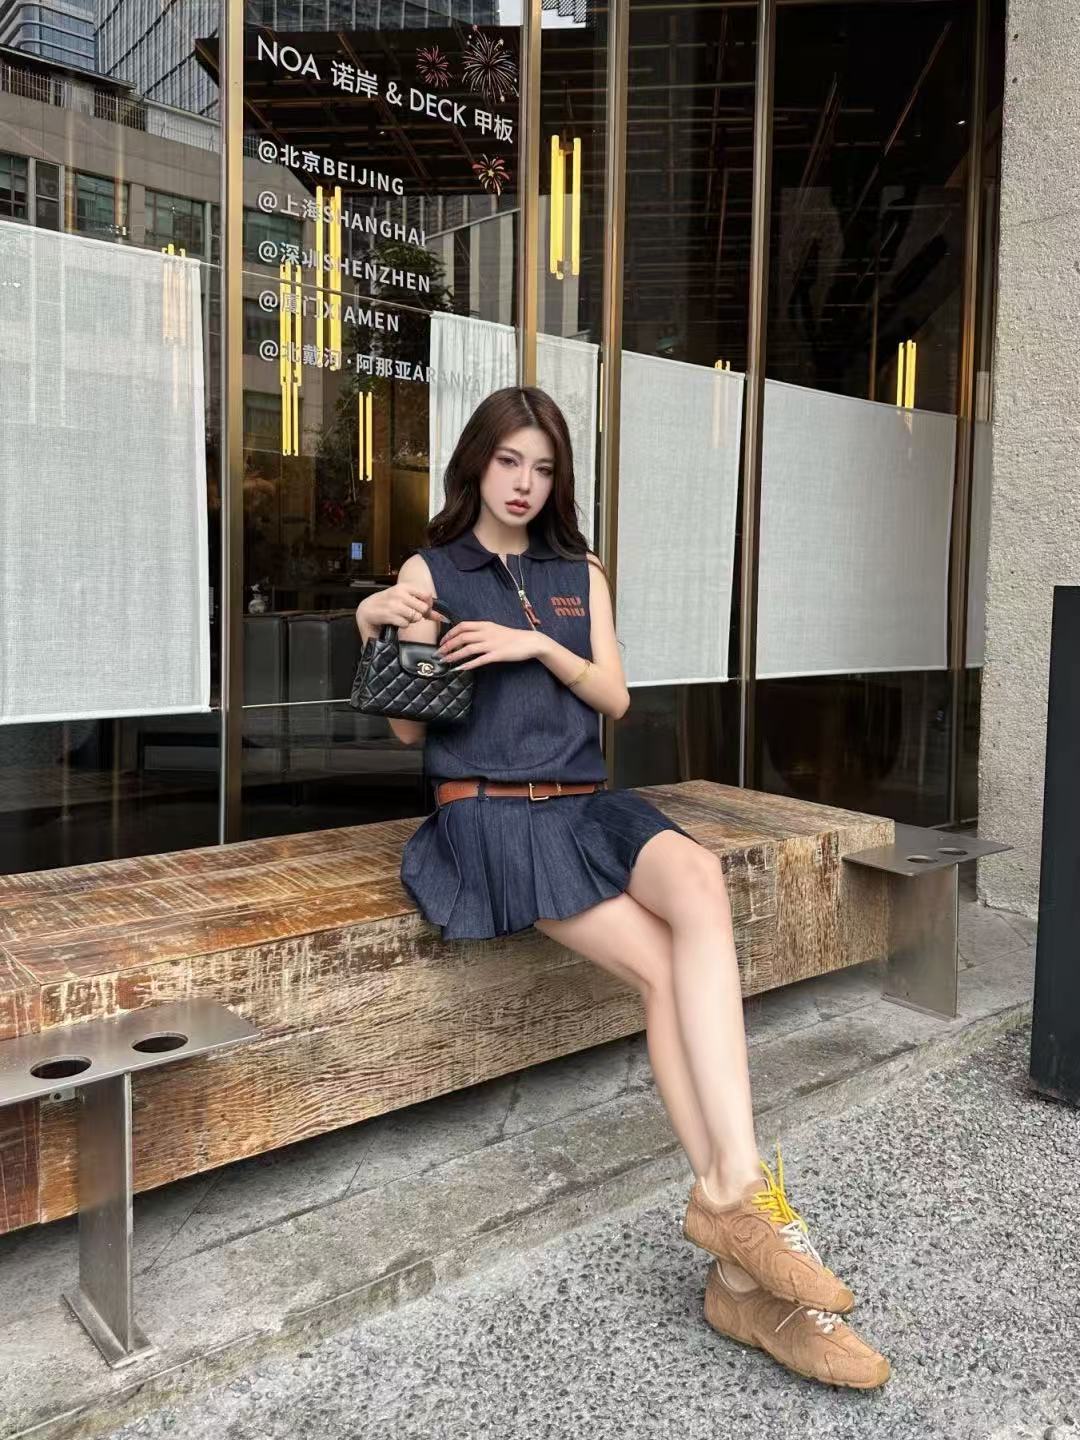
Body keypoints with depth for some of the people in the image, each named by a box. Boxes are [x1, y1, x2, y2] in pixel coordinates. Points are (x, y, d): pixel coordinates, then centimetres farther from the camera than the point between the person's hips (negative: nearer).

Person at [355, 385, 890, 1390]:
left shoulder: (582, 575, 20)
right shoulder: (430, 571, 8)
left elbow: (615, 698, 10)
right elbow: (411, 728, 5)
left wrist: (539, 646, -5)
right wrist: (376, 632, -11)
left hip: (587, 802, 4)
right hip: (489, 811, -3)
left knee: (699, 880, -31)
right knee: (664, 966, -24)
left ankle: (729, 1193, -32)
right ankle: (744, 1269, -19)